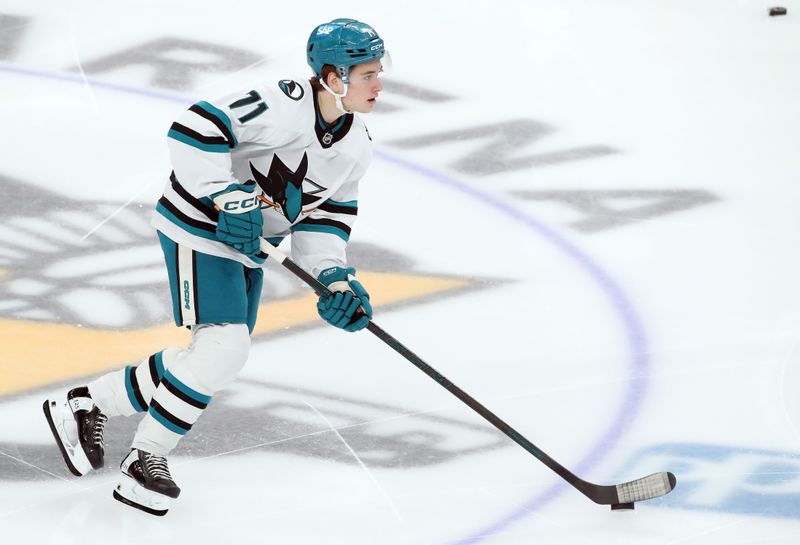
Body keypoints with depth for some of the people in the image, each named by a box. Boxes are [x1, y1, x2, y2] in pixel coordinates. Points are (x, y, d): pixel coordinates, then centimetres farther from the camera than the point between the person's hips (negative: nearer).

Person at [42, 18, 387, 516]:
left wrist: (336, 278, -6)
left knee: (219, 360, 10)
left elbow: (326, 215, 8)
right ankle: (145, 461, -3)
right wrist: (228, 197, -31)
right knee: (222, 349, -17)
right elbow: (195, 129, -28)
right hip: (201, 228, -9)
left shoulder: (359, 147, 1)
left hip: (251, 247, 9)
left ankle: (91, 403, 24)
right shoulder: (282, 105, -25)